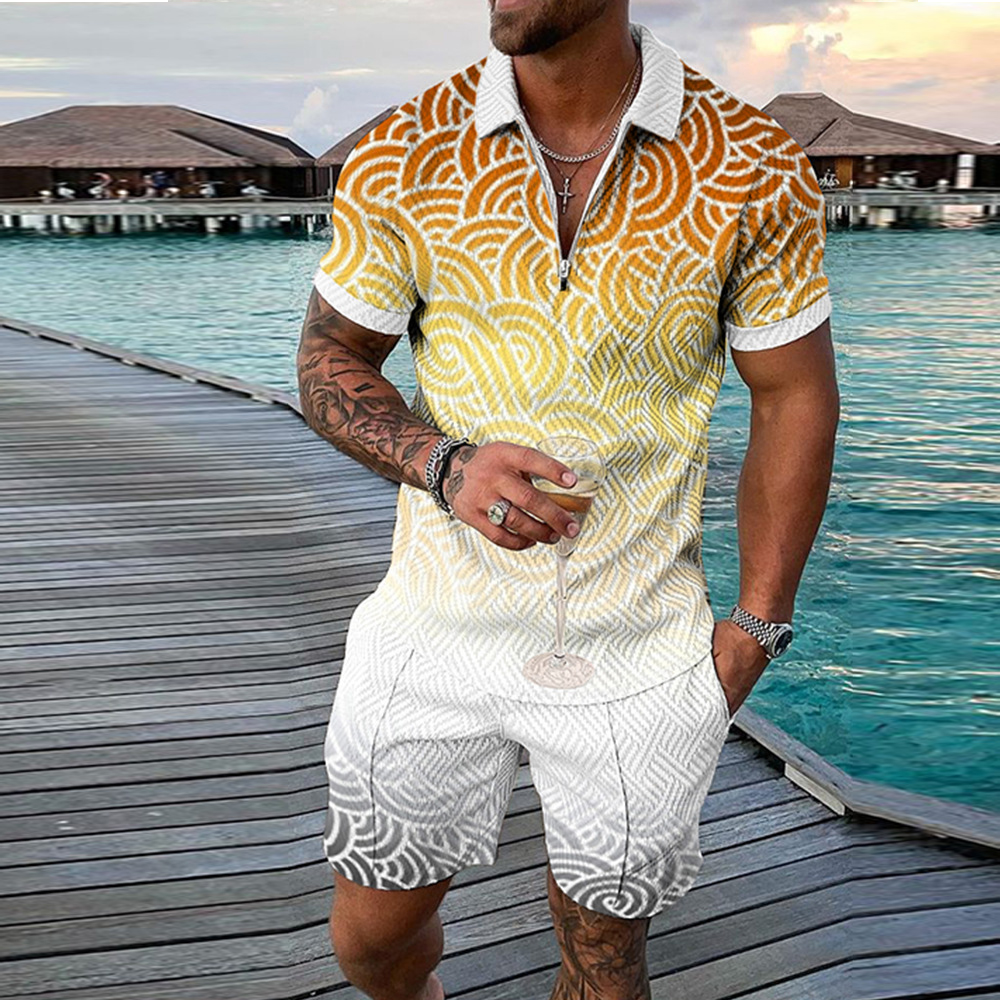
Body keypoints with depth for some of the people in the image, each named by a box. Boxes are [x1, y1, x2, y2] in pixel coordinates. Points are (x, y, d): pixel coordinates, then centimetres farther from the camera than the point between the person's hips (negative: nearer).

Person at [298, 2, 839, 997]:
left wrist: (755, 626, -2)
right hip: (435, 627, 2)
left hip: (638, 655, -1)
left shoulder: (755, 171, -9)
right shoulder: (402, 159, -6)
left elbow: (795, 399, 0)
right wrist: (443, 462, -17)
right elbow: (329, 358, 4)